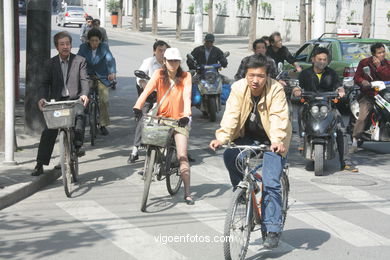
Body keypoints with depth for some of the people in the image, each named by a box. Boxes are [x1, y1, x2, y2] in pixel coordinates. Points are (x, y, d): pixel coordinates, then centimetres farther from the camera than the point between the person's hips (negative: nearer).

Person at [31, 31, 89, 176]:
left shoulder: (80, 61, 5)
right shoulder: (50, 64, 10)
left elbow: (84, 80, -4)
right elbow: (44, 83, 4)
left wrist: (84, 94, -25)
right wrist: (42, 98, -17)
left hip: (74, 100, -1)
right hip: (56, 102, 1)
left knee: (79, 114, -36)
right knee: (48, 133, -7)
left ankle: (77, 145, -31)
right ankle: (40, 165, 0)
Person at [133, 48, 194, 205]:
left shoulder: (185, 77, -4)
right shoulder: (159, 74, -3)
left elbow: (187, 97, -17)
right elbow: (147, 90, -17)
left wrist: (186, 116, -33)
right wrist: (137, 107, -34)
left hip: (179, 119, -2)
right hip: (162, 118, 2)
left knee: (182, 156, -10)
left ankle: (187, 193, -6)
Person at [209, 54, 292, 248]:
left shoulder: (275, 90, -22)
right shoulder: (238, 88, -13)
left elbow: (278, 117, -33)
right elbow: (231, 115, -22)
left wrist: (277, 140, -50)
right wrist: (222, 137, -38)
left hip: (271, 140, -4)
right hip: (247, 136, 4)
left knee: (270, 183, -16)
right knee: (229, 155, -25)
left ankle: (272, 230, -10)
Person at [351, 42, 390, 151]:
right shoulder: (364, 62, 4)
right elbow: (356, 77, 5)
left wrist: (379, 67, -13)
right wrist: (362, 81, -16)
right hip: (368, 94, -2)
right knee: (362, 117, -20)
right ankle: (355, 141, -19)